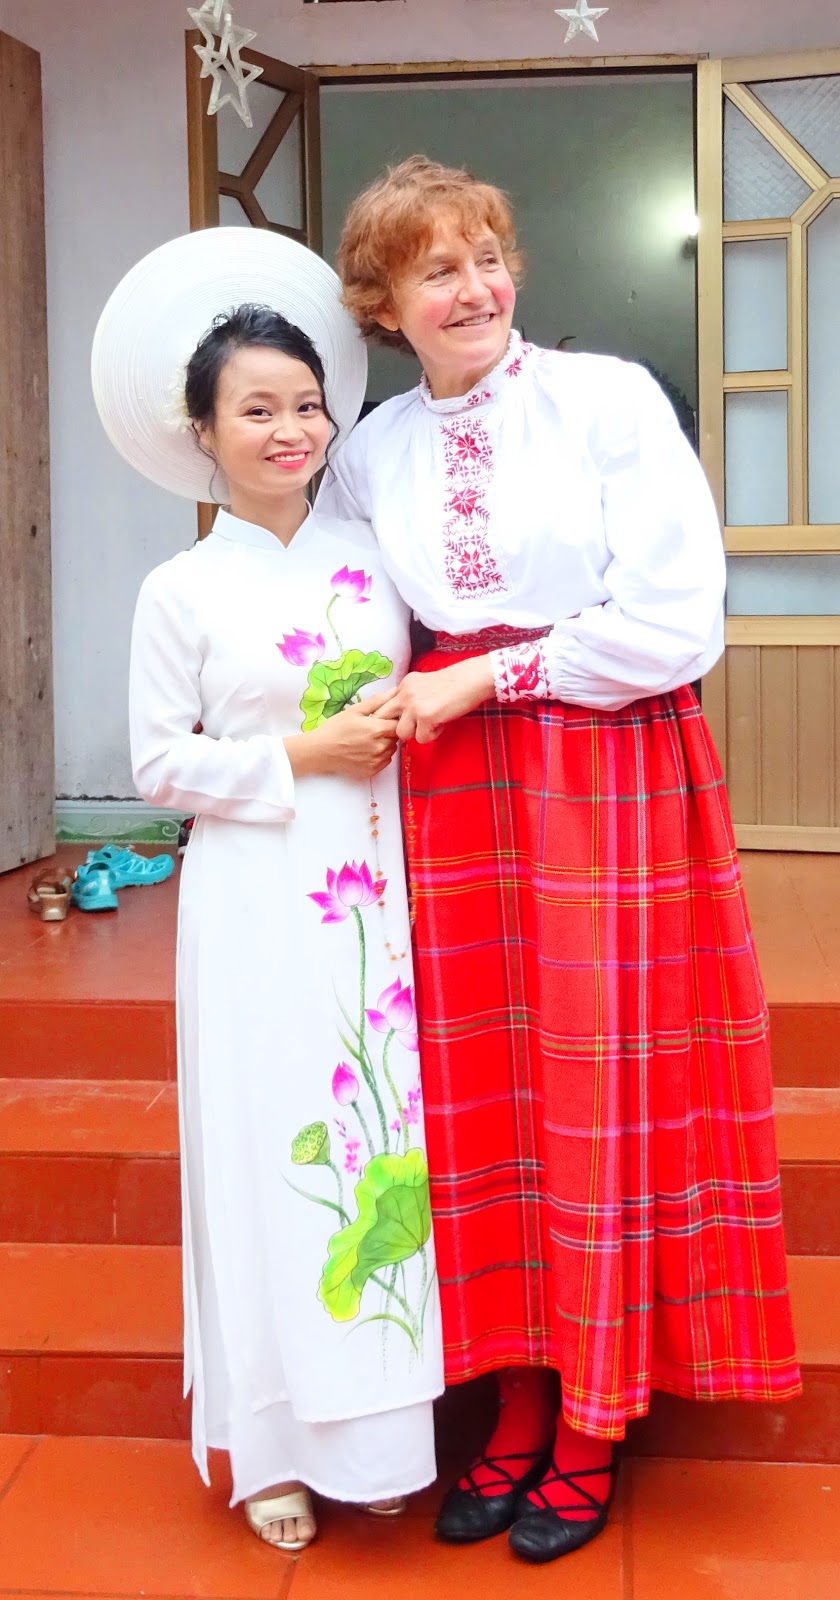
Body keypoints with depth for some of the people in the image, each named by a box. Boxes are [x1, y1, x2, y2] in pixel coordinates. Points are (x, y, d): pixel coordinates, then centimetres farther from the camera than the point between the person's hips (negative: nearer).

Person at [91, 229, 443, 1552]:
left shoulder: (368, 555, 7)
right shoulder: (182, 591, -3)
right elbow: (159, 762, -4)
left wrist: (407, 720, -3)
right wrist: (299, 760, -12)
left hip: (377, 893, 3)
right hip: (258, 908, -3)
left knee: (385, 1131, 7)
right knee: (274, 1151, 2)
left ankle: (378, 1431, 23)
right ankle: (276, 1441, 18)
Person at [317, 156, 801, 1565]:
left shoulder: (609, 398, -4)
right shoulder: (368, 453, 10)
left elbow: (679, 623, -11)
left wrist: (485, 678, -9)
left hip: (614, 777, -4)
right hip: (451, 792, 4)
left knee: (606, 1101, 2)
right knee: (484, 1100, 6)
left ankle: (593, 1428, 19)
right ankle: (521, 1404, 22)